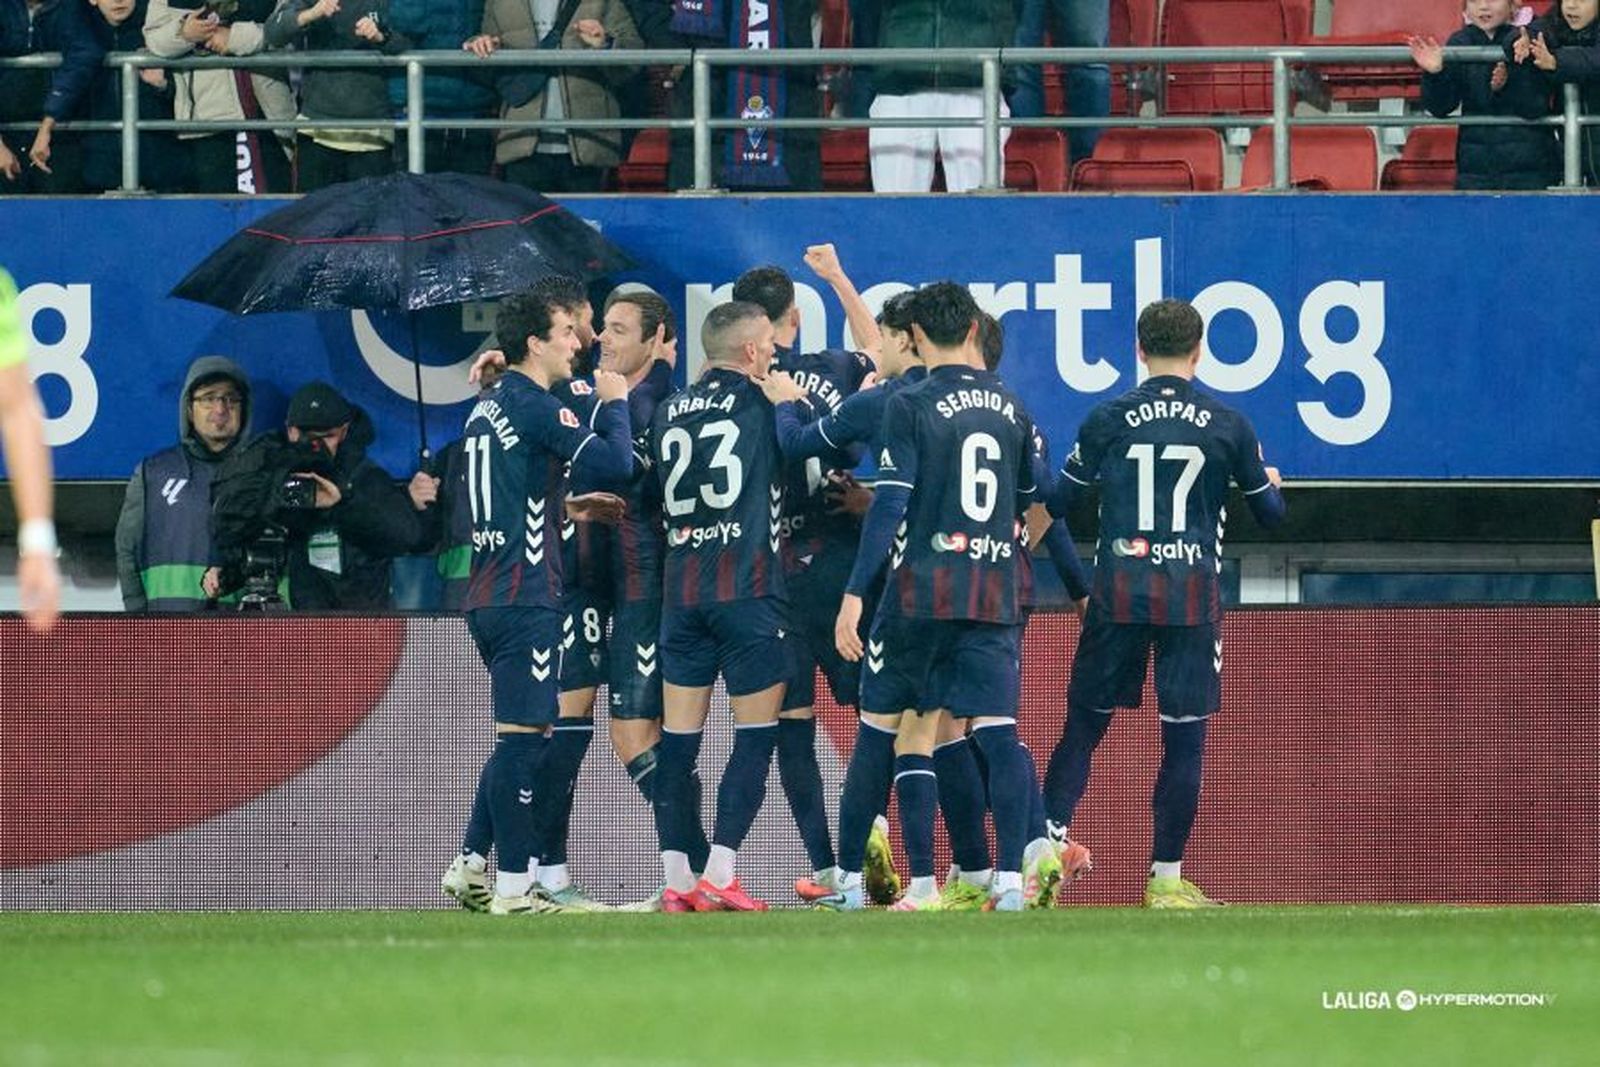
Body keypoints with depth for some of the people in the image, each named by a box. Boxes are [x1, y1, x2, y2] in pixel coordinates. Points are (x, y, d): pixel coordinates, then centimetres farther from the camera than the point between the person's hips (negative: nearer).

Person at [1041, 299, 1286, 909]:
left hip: (1119, 592, 1)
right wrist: (1272, 484, 35)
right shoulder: (1227, 426, 2)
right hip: (1192, 595, -1)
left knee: (1085, 723, 9)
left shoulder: (1108, 420, 2)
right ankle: (1166, 878, 4)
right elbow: (1270, 513, 12)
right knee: (1184, 738, 3)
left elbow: (1057, 503, 9)